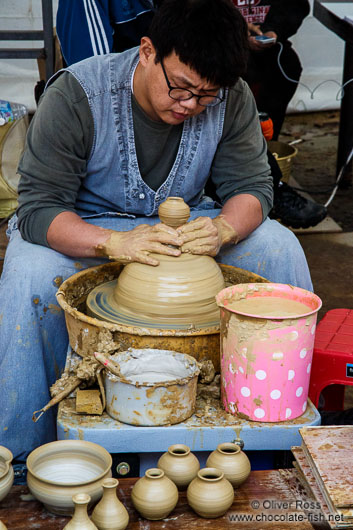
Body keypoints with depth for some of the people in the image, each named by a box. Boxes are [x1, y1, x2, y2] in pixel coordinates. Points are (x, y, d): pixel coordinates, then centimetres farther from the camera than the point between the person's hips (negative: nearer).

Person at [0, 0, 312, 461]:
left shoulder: (231, 98, -15)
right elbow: (38, 208, -26)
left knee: (279, 246, -19)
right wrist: (115, 243, -45)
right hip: (84, 229, -3)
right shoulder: (76, 94, -25)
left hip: (184, 223, 3)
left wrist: (222, 229, -34)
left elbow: (253, 186, -9)